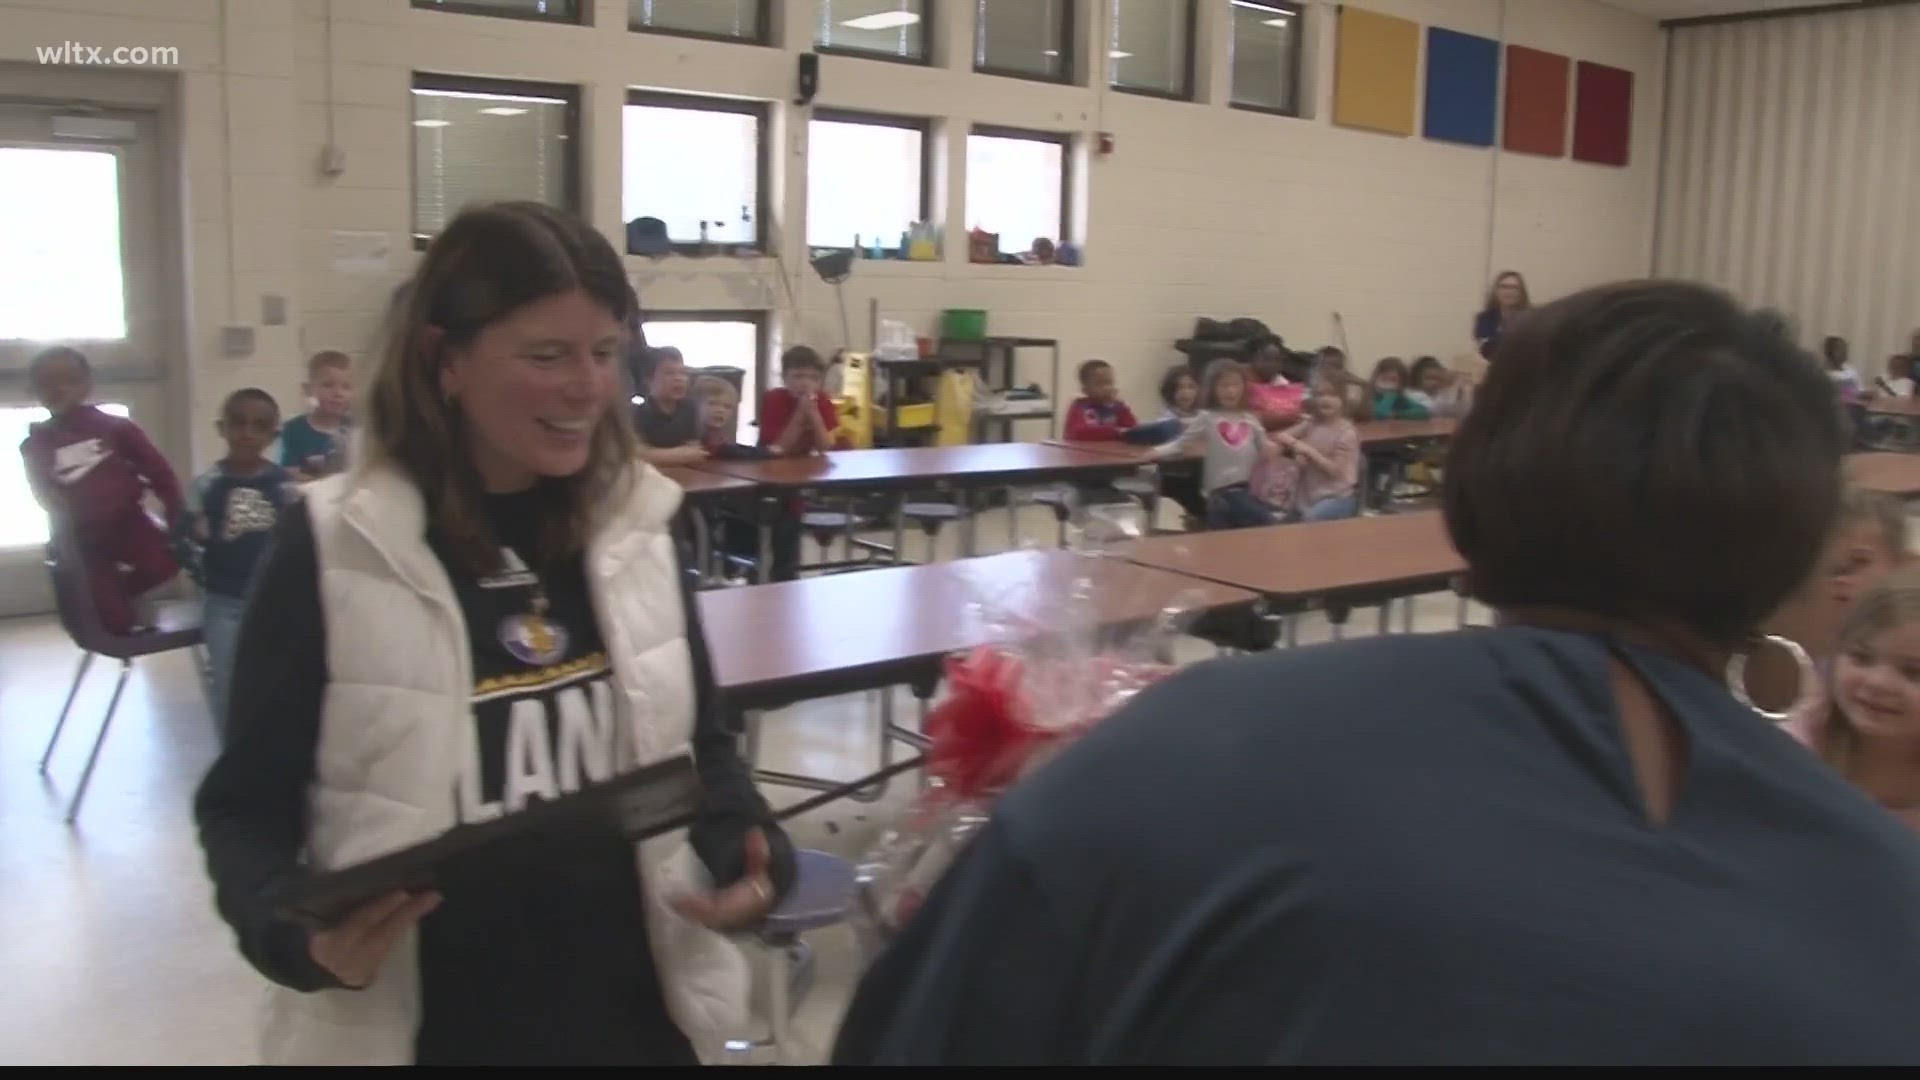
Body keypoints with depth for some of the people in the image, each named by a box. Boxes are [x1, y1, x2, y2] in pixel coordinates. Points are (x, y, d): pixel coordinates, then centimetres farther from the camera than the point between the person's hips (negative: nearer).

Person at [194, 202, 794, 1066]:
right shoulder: (333, 550, -12)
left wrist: (747, 851, -9)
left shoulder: (636, 527, -2)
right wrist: (297, 935, -22)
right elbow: (246, 803, -5)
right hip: (427, 1030, -3)